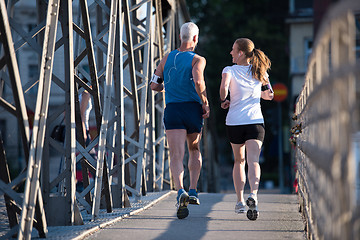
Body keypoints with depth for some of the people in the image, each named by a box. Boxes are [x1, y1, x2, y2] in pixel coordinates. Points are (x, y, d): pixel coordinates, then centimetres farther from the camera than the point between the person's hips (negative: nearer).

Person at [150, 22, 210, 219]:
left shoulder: (167, 59, 10)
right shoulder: (198, 60, -1)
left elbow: (154, 85, 10)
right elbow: (198, 82, -20)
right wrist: (205, 104, -8)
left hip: (172, 109, 1)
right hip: (192, 108, -1)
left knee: (176, 155, -9)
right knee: (194, 150, 22)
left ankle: (180, 191, -32)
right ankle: (193, 191, 15)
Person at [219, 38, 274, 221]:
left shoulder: (230, 70, -1)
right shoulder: (259, 71, 9)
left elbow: (224, 86, -21)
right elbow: (269, 95, 17)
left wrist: (223, 101, -1)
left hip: (234, 122, 0)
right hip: (255, 121, 0)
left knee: (239, 161, 18)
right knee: (253, 161, -11)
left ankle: (240, 201, 18)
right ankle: (253, 194, -37)